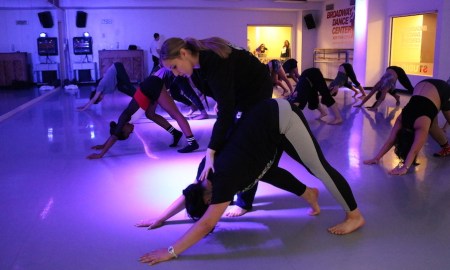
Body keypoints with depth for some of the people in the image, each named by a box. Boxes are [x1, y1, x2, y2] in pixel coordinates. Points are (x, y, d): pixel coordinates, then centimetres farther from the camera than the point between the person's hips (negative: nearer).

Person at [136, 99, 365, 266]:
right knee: (264, 171, 14)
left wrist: (171, 252, -21)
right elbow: (187, 195, 15)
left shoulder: (225, 178, -22)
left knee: (319, 167, 0)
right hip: (270, 116, 8)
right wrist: (160, 219, 18)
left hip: (282, 119, -8)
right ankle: (308, 193, 30)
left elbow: (206, 224, -24)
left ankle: (355, 216, 13)